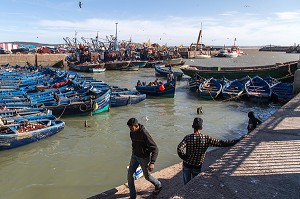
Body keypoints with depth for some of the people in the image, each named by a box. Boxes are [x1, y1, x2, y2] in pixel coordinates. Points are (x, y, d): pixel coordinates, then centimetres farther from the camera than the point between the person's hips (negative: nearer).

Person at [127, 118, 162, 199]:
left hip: (144, 158, -6)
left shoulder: (144, 134, -29)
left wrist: (152, 162, -37)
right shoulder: (132, 133, -7)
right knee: (129, 175, 1)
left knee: (147, 176, 13)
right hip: (134, 156, 6)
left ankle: (158, 185, 43)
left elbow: (155, 149, -29)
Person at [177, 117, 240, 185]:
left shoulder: (188, 137, -18)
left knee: (187, 184, 20)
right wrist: (236, 141, -9)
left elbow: (179, 149, -32)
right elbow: (221, 143, -17)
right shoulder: (206, 138, -17)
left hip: (187, 166, 0)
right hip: (197, 167, 0)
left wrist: (185, 158, -14)